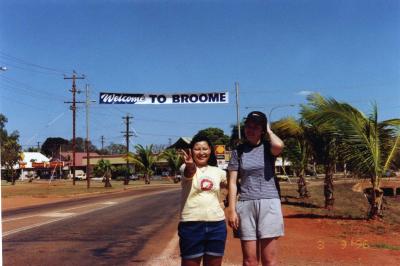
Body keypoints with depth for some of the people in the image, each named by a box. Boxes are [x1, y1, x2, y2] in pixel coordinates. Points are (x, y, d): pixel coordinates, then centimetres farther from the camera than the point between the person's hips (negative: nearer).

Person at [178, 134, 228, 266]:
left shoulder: (218, 171, 9)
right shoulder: (188, 169, -5)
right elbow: (189, 173, -29)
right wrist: (190, 165, -50)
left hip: (217, 224, 4)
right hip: (191, 224, -4)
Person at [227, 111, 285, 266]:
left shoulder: (268, 147, 3)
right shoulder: (238, 151, 8)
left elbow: (279, 146, -23)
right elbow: (233, 182, 5)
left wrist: (269, 131, -3)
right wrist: (231, 209, -3)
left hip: (268, 202, -2)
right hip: (246, 205, 2)